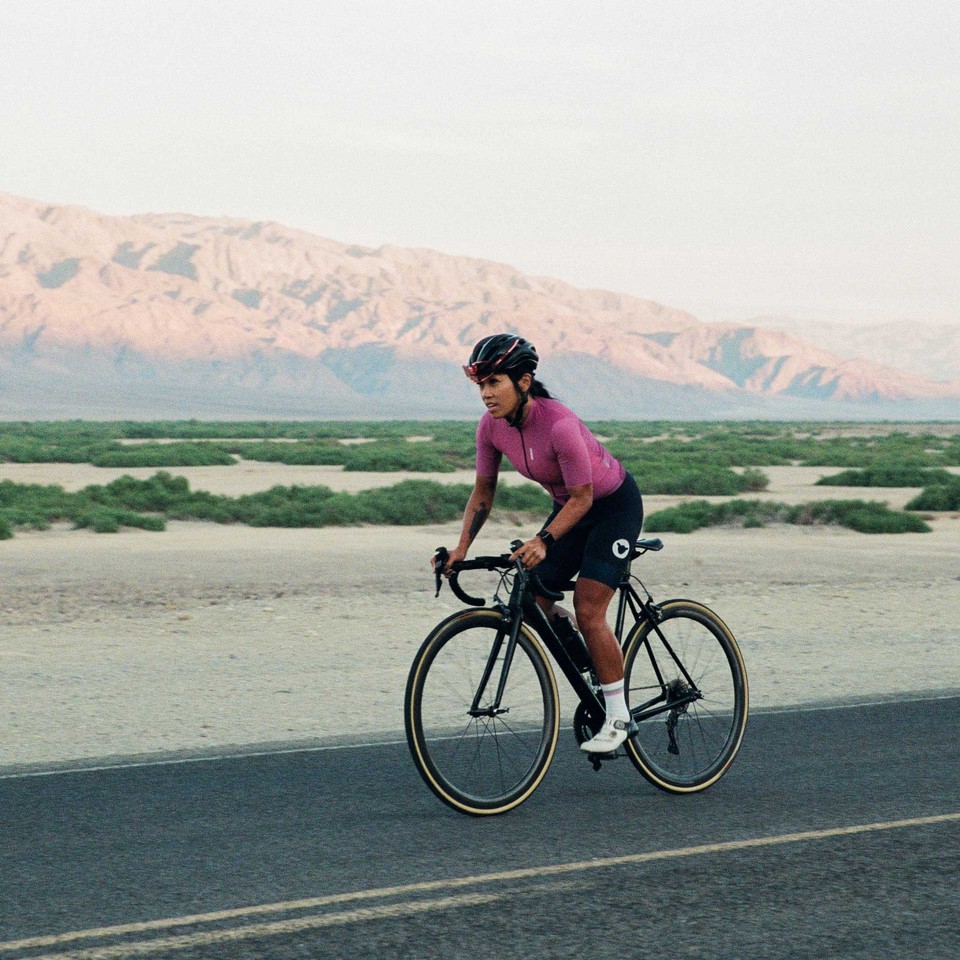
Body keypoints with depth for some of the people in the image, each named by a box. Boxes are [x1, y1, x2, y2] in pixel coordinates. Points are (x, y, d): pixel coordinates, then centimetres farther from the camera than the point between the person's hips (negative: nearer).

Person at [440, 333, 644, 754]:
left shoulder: (559, 424, -34)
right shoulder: (491, 426, -13)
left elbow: (582, 498, -27)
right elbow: (483, 493, -3)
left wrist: (544, 540, -40)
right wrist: (462, 547, -15)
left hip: (614, 505, -7)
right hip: (570, 506, 7)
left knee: (587, 610, -15)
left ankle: (618, 718, -4)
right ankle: (590, 665, 21)